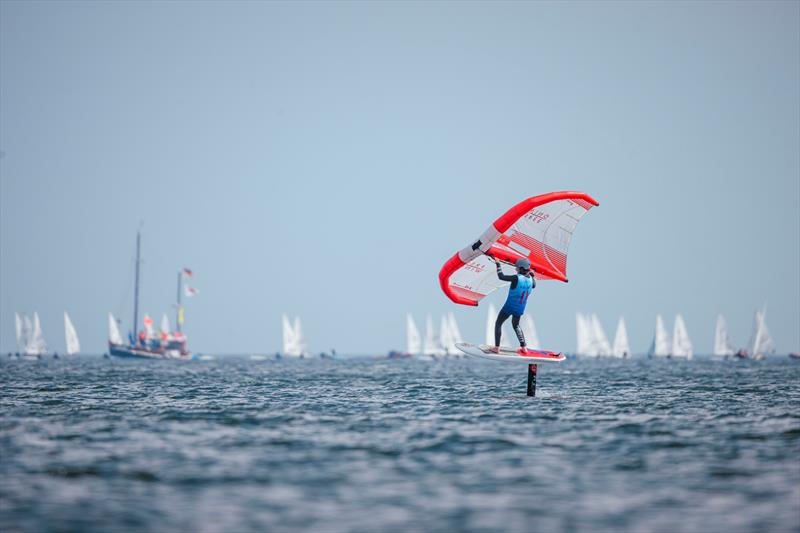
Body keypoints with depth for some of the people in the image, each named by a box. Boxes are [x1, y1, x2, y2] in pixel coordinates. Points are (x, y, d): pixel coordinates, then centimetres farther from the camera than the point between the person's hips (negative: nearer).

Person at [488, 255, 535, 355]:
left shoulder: (516, 278, -24)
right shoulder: (530, 279, -5)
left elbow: (501, 277, -15)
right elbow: (534, 286, 20)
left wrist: (497, 264, -5)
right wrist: (532, 275, 28)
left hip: (509, 307, -6)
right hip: (520, 309, 6)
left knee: (498, 324, 12)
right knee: (516, 325, 28)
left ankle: (497, 348, 6)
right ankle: (524, 348, 21)